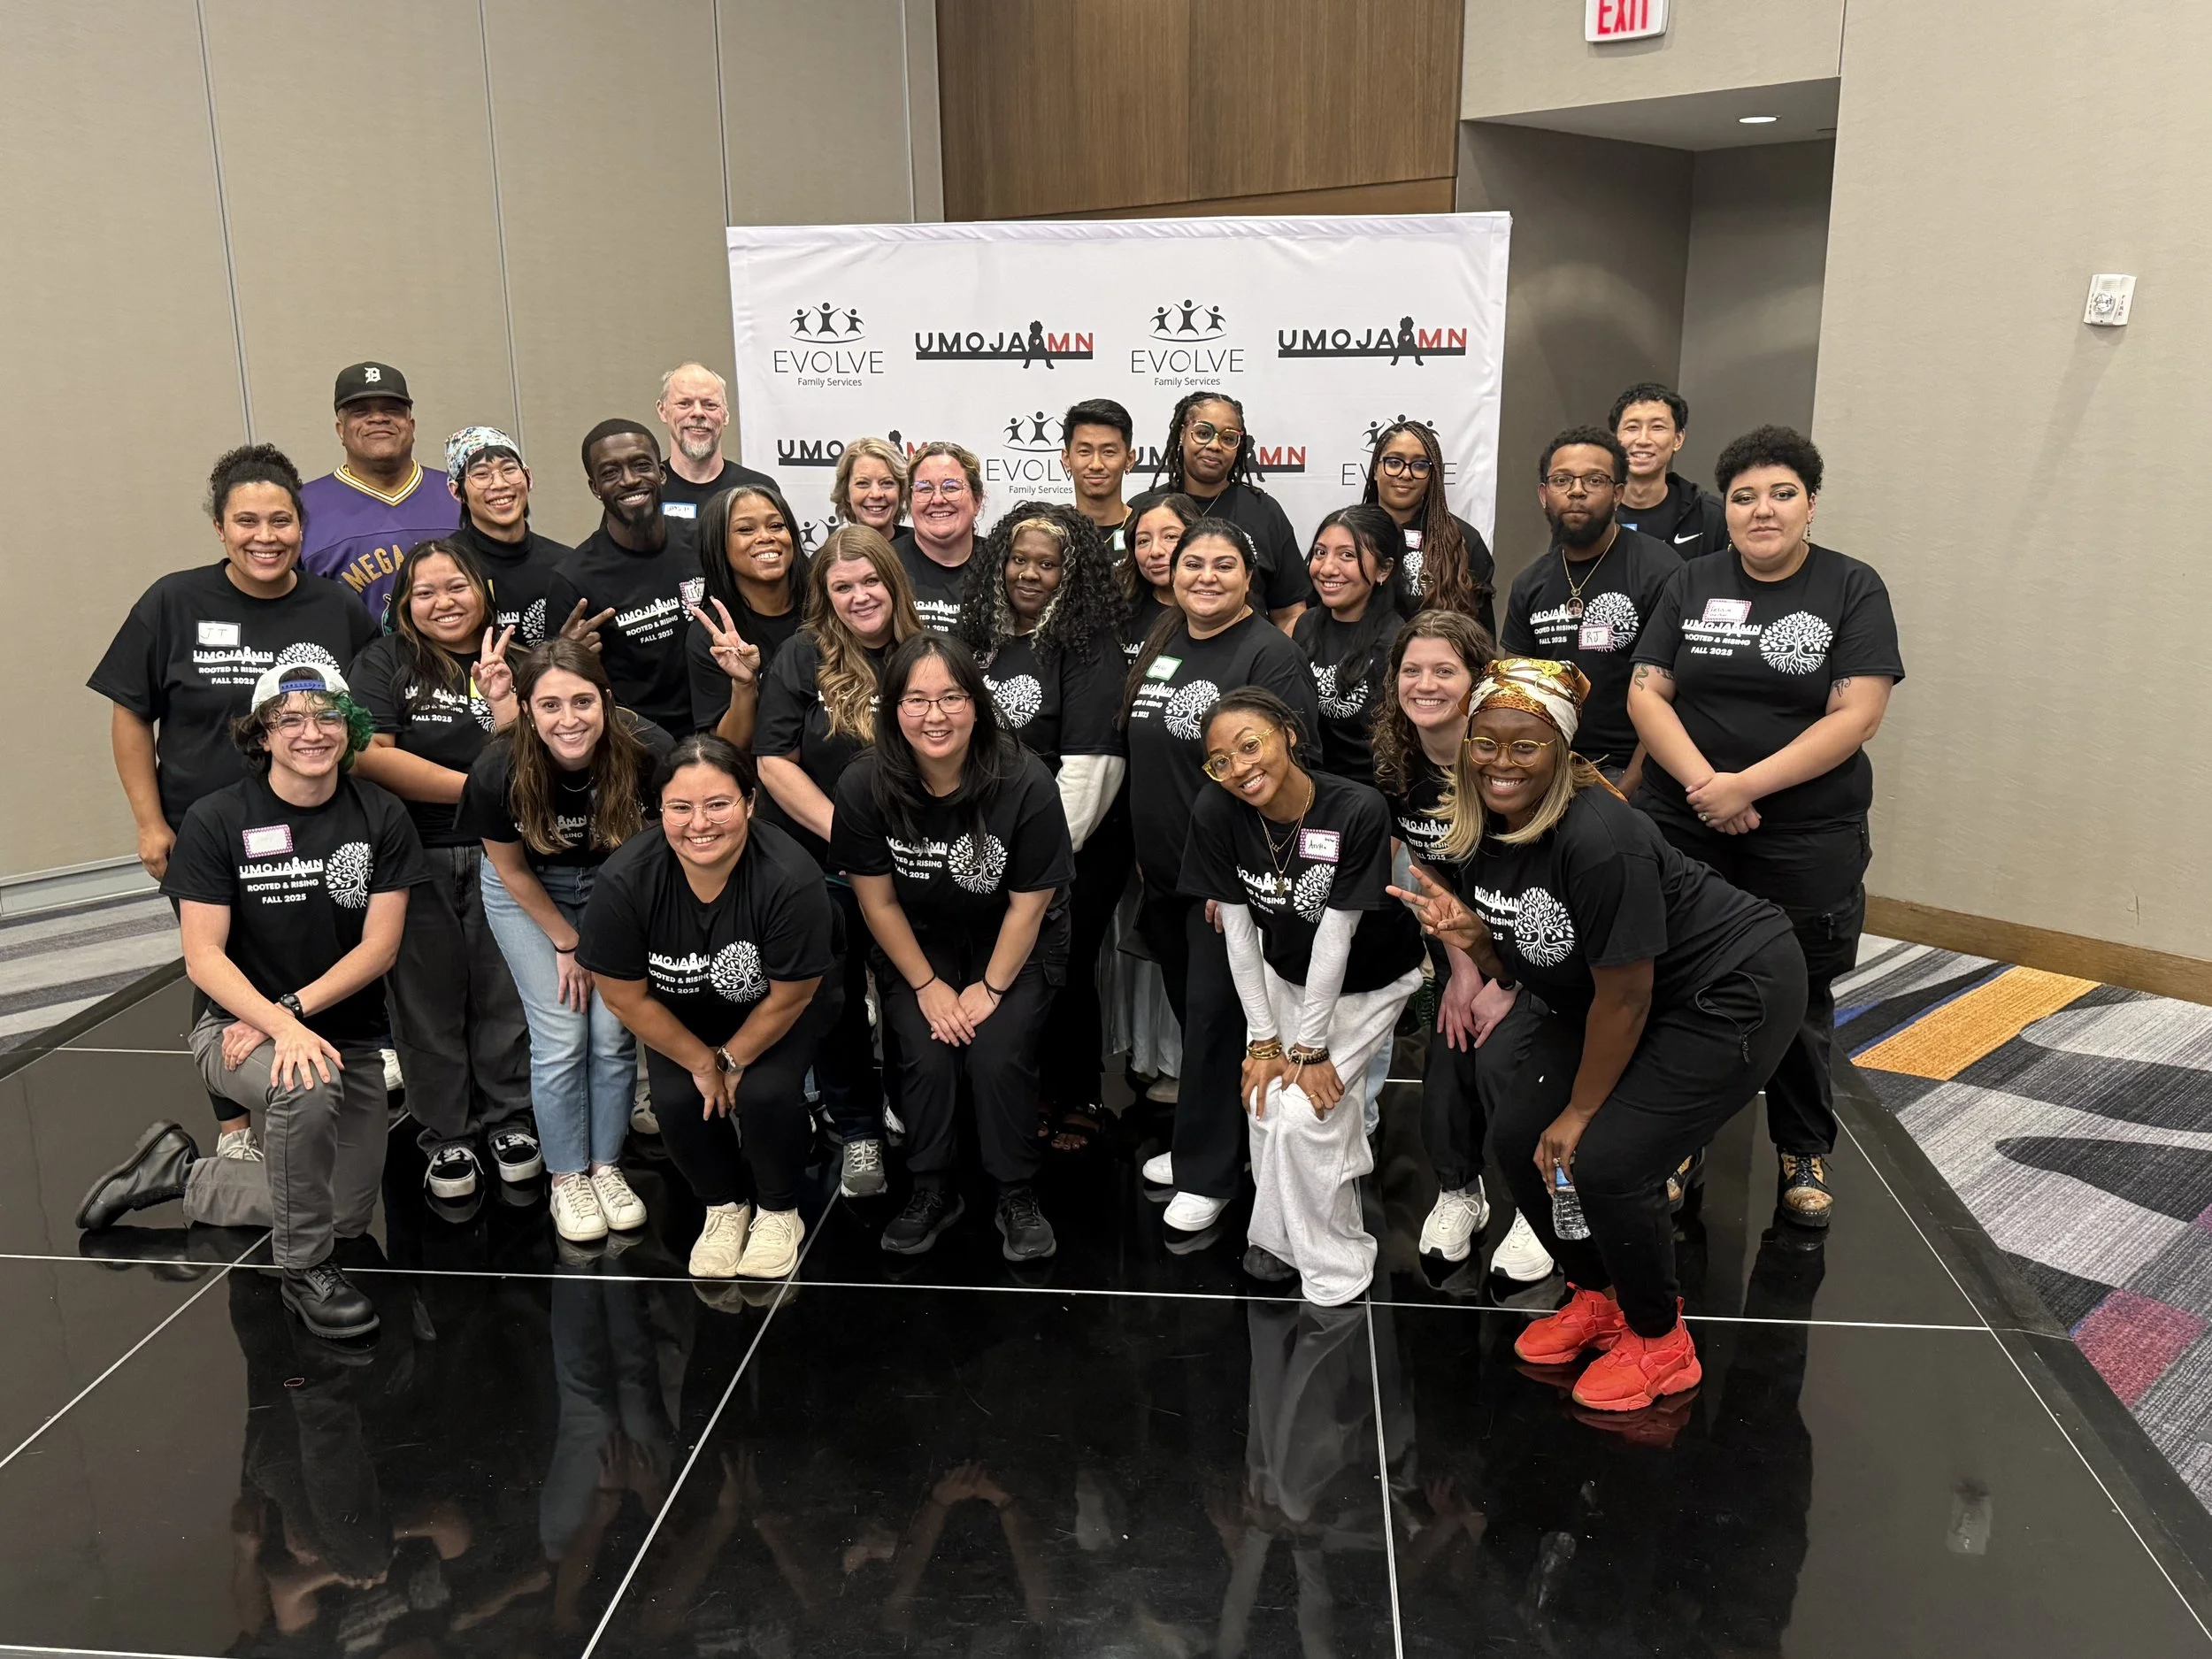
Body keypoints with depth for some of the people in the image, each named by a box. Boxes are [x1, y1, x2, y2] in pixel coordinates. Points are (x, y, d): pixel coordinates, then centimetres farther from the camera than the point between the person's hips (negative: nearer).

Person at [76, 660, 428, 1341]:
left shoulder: (381, 818, -6)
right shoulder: (217, 820, -11)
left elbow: (381, 946, -8)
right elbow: (203, 957, -14)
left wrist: (291, 1009, -20)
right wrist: (281, 1029, -29)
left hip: (346, 1034, 4)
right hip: (236, 1027, -4)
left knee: (347, 1215, 8)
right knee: (308, 1089, -39)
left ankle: (183, 1174, 31)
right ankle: (303, 1270, -15)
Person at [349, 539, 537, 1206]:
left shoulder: (512, 663, 7)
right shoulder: (384, 662, 1)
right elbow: (369, 755, -13)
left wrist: (502, 700, -19)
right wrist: (475, 787, -14)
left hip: (497, 856, 1)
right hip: (416, 858, -1)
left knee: (504, 992, 8)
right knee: (430, 999, 6)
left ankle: (509, 1120, 24)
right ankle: (446, 1136, 19)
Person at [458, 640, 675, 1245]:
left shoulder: (648, 752, -31)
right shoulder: (498, 772, -30)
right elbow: (510, 868, -11)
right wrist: (567, 944, -5)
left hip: (615, 884, 1)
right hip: (530, 890, -1)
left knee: (613, 1032, -2)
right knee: (561, 1036, -6)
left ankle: (606, 1167, 18)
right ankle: (566, 1179, 13)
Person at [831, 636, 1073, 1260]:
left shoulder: (1024, 783, -24)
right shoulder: (863, 786, -19)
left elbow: (1027, 905, -14)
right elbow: (878, 901, -9)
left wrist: (990, 989, -13)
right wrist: (927, 986, -9)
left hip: (1013, 946, -1)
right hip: (916, 943, 2)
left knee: (998, 1055, -21)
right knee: (927, 1055, -18)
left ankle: (1018, 1197, 2)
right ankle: (932, 1191, 7)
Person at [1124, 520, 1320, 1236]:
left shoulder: (1271, 655, -13)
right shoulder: (1161, 645, 11)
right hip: (1164, 871, 7)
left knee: (1212, 1016, -1)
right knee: (1187, 1008, 17)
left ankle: (1207, 1175, 12)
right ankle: (1198, 1142, 33)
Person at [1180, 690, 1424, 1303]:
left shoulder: (1358, 811, -31)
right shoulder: (1216, 814, -21)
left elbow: (1334, 936, -26)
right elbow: (1238, 930, -14)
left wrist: (1310, 1049, -19)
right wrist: (1263, 1042, -11)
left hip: (1369, 981, -3)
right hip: (1285, 975, 4)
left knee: (1303, 1112, -13)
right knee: (1266, 1102, -8)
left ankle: (1331, 1265, 9)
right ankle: (1281, 1235, 19)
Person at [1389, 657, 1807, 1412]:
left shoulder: (1599, 839, -32)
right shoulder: (1480, 832, -7)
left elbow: (1624, 998, -25)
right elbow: (1523, 967, 3)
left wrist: (1579, 1113, -14)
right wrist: (1471, 937, -20)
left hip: (1732, 990, -8)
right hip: (1601, 996, 8)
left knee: (1605, 1160, -17)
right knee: (1517, 1134, -1)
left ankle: (1660, 1341, 11)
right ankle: (1597, 1295, 24)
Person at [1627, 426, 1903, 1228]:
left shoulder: (1852, 589, -3)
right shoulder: (1692, 584, 6)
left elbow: (1857, 715, -11)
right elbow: (1646, 693, 0)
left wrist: (1748, 785, -19)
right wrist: (1703, 781, -15)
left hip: (1808, 840, -2)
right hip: (1684, 825, 2)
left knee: (1797, 1001, 9)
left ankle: (1804, 1153, 30)